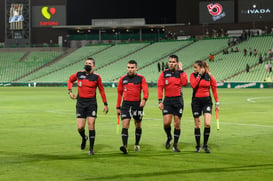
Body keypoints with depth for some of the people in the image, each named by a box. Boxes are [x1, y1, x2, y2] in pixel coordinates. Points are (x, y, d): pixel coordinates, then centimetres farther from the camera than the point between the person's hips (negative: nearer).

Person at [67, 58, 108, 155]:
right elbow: (70, 80, 23)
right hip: (80, 102, 1)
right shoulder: (78, 74, 2)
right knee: (80, 127, -4)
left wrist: (105, 104, 9)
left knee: (91, 124, -8)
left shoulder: (96, 77, -1)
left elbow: (101, 90, 8)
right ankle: (84, 138, 32)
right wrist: (70, 91, 8)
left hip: (91, 102, -1)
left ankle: (91, 148, 2)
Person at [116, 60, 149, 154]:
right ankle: (125, 146, -21)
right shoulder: (122, 79, 6)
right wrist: (118, 107, 12)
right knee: (125, 125, -13)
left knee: (138, 125, 13)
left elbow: (145, 91, -9)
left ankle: (137, 144, 32)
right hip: (126, 104, 1)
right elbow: (119, 93, 13)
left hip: (137, 104, -1)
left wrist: (144, 99, -30)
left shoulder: (141, 78, -1)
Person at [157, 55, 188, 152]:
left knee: (177, 123, 2)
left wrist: (181, 70, -13)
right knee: (166, 122, -10)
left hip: (178, 100, 0)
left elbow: (185, 83, -16)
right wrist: (160, 101, -7)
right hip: (167, 100, 0)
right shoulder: (164, 73, 5)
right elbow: (160, 87, 1)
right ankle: (169, 137, 20)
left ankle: (175, 144, 13)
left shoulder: (181, 73, 4)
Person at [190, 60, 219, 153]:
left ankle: (205, 145, 3)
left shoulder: (209, 76, -2)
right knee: (197, 125, 5)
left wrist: (217, 103, 3)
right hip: (196, 101, 1)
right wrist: (199, 75, -17)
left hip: (207, 101, -1)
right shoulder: (193, 75, -1)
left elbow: (214, 89, 5)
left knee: (207, 124, -12)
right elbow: (193, 85, -20)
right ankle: (198, 146, 16)